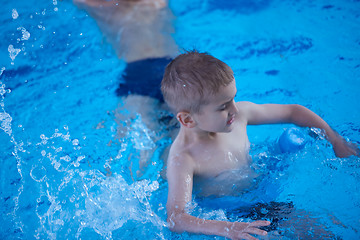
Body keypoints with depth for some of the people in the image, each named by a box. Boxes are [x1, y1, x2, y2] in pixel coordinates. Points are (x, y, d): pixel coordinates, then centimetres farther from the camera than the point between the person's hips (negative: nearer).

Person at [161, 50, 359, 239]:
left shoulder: (240, 114, -10)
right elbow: (176, 219, -37)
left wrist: (335, 140, 2)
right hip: (222, 217, -5)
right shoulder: (181, 159, -28)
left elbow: (292, 112, 5)